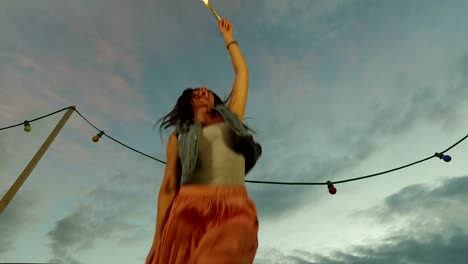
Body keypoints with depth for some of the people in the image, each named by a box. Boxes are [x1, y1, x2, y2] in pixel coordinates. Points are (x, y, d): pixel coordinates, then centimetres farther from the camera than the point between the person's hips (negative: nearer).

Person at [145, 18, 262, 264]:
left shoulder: (231, 119, 23)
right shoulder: (179, 136, 20)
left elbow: (242, 73, 29)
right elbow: (168, 186, 13)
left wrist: (228, 39, 40)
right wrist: (158, 239, 6)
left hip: (234, 212, 0)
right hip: (189, 211, 1)